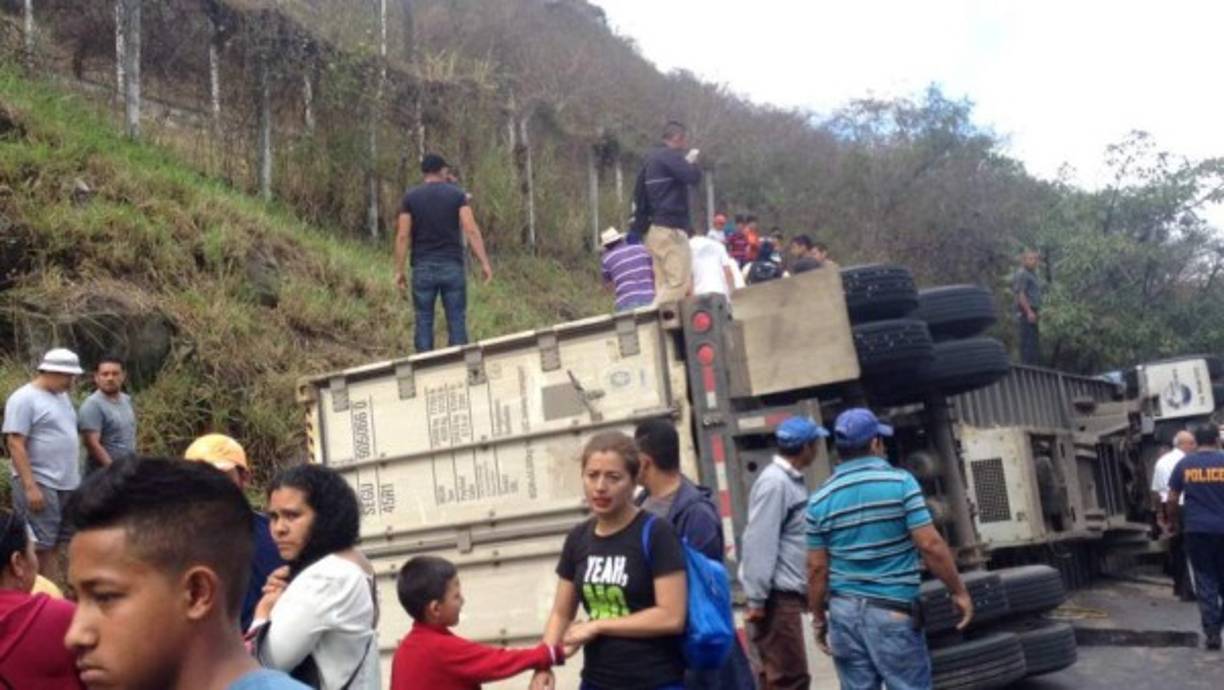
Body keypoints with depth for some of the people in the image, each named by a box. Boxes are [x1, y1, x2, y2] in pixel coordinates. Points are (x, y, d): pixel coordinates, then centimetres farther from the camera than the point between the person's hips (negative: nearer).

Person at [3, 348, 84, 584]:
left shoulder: (62, 396, 15)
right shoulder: (24, 398, -10)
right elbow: (15, 444, -15)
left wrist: (76, 478, 17)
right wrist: (30, 486, -20)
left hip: (67, 484, 8)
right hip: (40, 484, -8)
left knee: (54, 544, 10)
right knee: (39, 546, -4)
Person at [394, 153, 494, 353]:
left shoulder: (410, 197, 4)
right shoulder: (457, 194, 2)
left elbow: (403, 236, -2)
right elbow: (471, 230, -8)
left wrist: (399, 270, 1)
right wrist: (484, 263, -8)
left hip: (423, 267, 1)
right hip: (452, 266, 0)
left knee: (423, 321, 4)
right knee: (456, 320, 3)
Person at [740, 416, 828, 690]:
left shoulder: (791, 480, 15)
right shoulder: (775, 482, -17)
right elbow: (759, 544, -21)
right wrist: (756, 599, -22)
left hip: (787, 595, 10)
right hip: (777, 597, -10)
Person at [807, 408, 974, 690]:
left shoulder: (820, 500, 2)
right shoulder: (901, 482, -7)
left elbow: (817, 568, 2)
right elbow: (931, 546, -11)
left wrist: (818, 618, 12)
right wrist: (959, 591, 0)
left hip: (844, 611, 4)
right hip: (892, 611, -4)